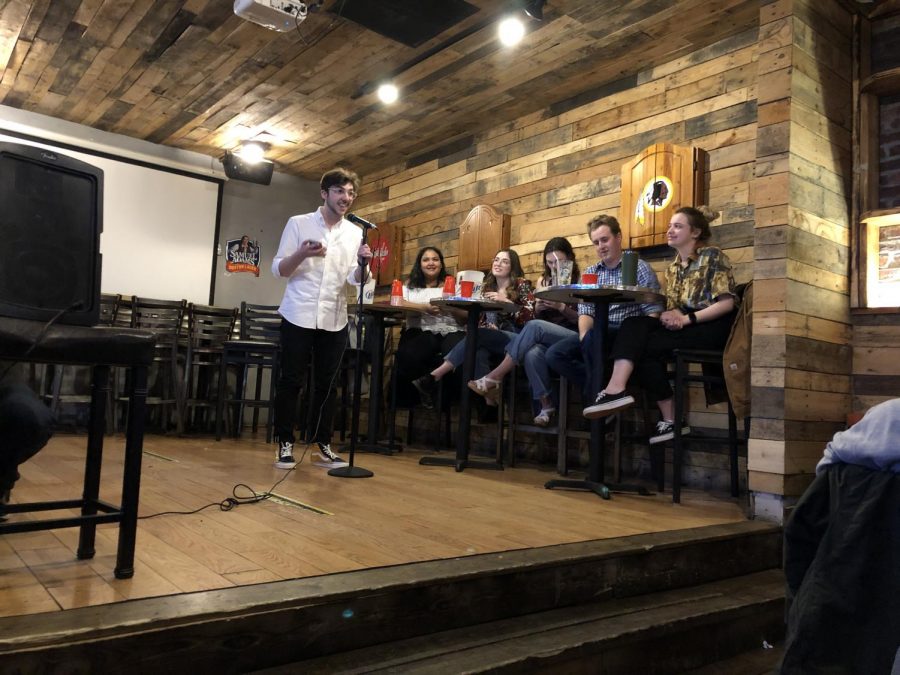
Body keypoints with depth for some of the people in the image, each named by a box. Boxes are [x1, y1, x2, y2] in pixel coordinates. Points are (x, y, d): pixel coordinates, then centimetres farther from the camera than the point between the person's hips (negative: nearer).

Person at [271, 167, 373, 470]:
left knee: (327, 384, 7)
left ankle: (323, 445, 15)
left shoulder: (355, 232, 9)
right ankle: (285, 444, 11)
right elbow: (278, 269, -2)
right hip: (299, 315, -3)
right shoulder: (298, 223, 0)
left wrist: (363, 263, -19)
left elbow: (355, 279, 3)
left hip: (334, 319, 3)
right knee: (290, 381, 1)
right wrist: (301, 254, -22)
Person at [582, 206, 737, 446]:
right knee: (634, 325, -22)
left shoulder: (713, 256, -2)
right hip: (683, 326, 6)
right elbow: (671, 309, 13)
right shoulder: (673, 268, 18)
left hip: (712, 327, -6)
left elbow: (728, 302, -11)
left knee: (647, 346, -28)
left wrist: (687, 318, -20)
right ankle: (617, 389, -33)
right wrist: (670, 316, -12)